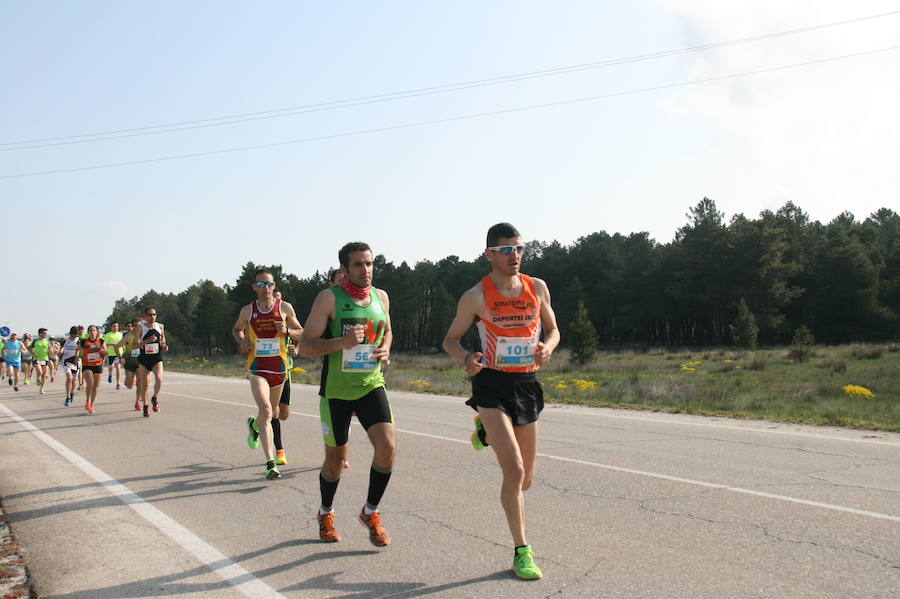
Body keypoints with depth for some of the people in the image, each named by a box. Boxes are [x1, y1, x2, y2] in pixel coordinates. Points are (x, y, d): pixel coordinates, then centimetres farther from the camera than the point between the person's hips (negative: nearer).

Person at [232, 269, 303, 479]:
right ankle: (271, 463, -18)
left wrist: (287, 330, -14)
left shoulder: (285, 308, -1)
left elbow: (301, 333, 7)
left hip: (279, 367, 2)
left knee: (273, 411, 18)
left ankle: (254, 425, 55)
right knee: (266, 410, -19)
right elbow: (236, 329, 20)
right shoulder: (247, 310, 1)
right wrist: (242, 342, -1)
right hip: (257, 368, -2)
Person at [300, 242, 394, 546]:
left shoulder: (381, 297, 4)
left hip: (371, 385, 3)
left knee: (388, 446, -16)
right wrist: (342, 342, -28)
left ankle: (370, 512, 6)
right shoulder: (329, 297, -11)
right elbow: (305, 346, -13)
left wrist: (385, 350, 0)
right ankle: (325, 513, 37)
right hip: (336, 391, -3)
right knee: (335, 459, 9)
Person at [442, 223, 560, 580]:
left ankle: (487, 430, 41)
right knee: (514, 470, -17)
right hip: (492, 385, -4)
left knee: (525, 480, 13)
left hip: (527, 385, 5)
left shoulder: (537, 288, 4)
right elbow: (451, 339, 2)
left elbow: (552, 330, 14)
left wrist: (547, 347, -10)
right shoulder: (476, 297, -6)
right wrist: (466, 359, -20)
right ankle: (522, 552, -3)